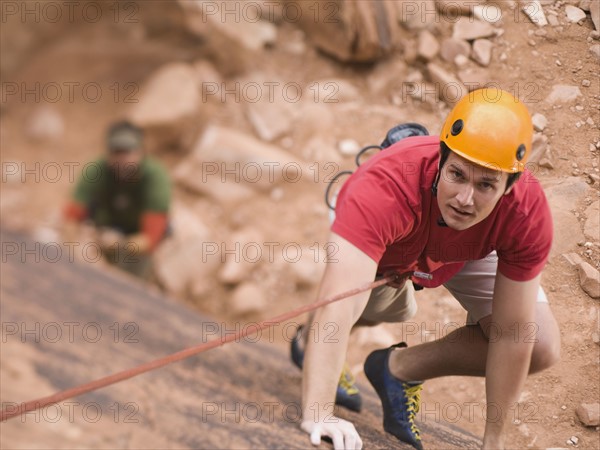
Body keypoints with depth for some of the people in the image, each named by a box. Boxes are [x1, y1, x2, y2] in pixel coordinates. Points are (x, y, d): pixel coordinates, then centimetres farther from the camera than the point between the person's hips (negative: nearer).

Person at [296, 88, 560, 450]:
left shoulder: (528, 211, -38)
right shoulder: (384, 188, -49)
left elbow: (510, 334, -29)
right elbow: (339, 306, -56)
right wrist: (318, 414, -64)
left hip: (470, 251, 0)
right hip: (384, 246, 0)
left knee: (542, 349, -14)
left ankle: (399, 367, 3)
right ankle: (311, 340, 20)